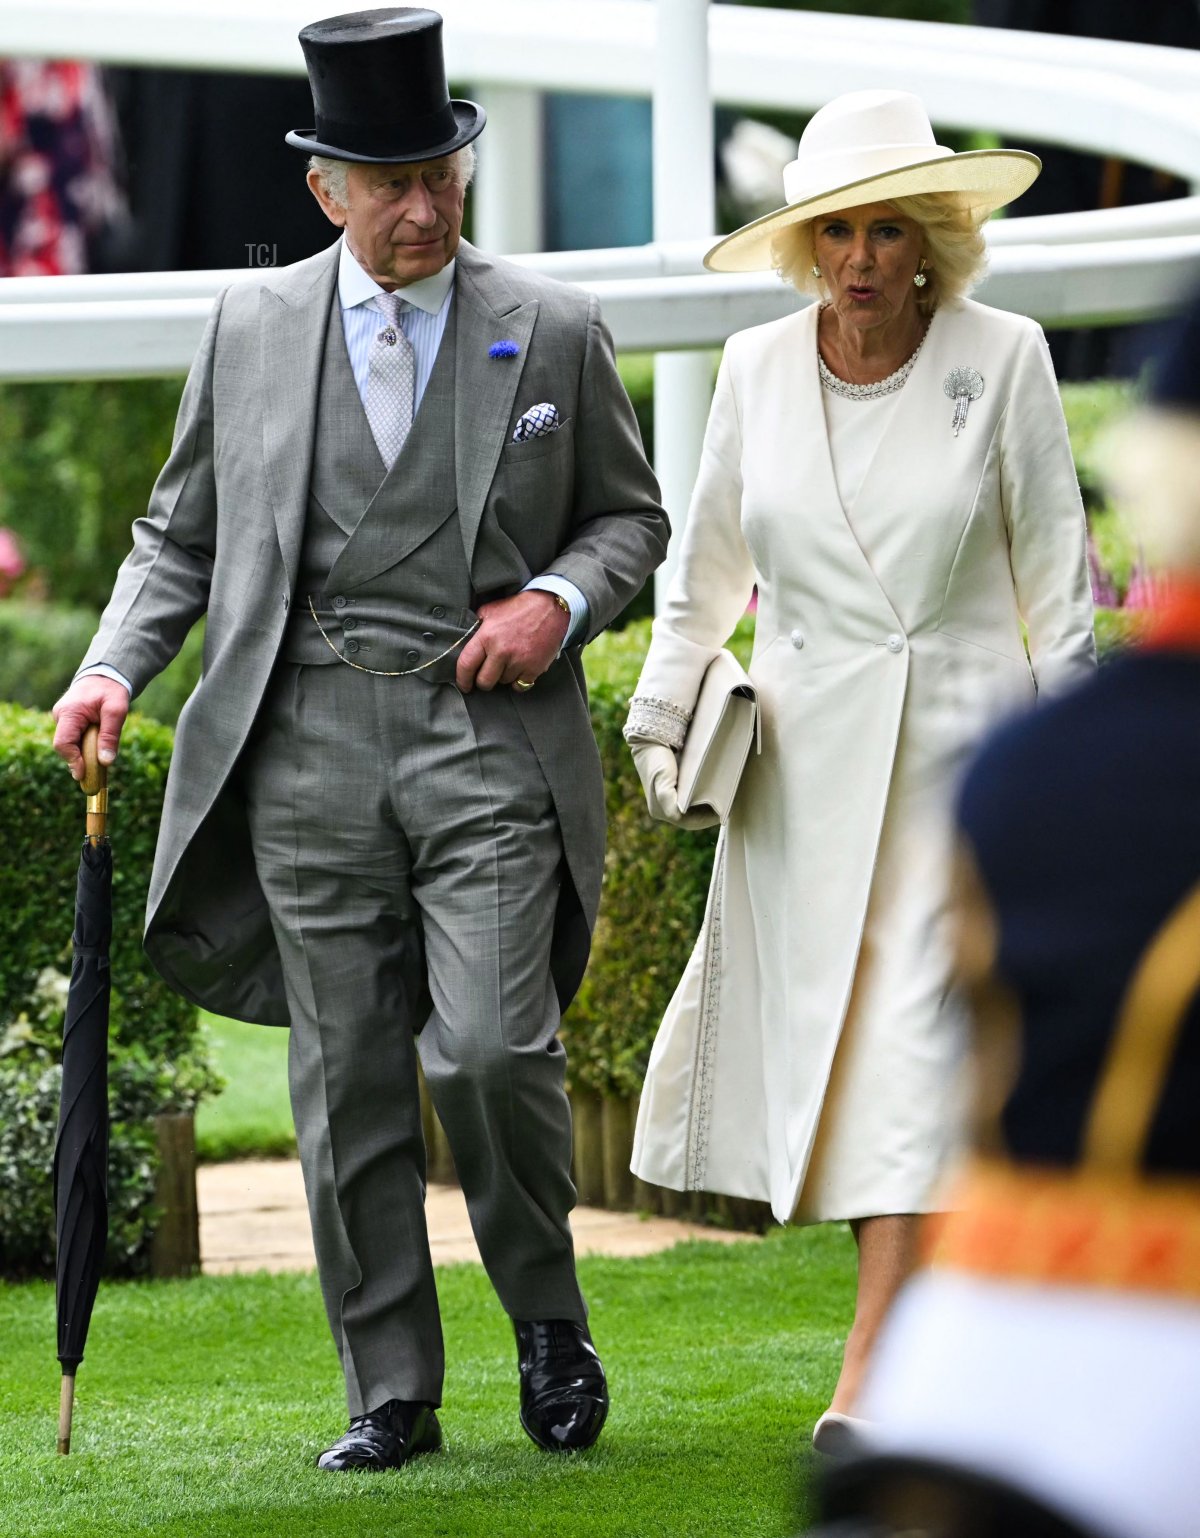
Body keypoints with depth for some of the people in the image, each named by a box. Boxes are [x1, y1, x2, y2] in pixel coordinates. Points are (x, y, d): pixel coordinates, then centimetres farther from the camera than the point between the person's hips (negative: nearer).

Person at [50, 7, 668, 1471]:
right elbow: (183, 531, 15)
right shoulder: (252, 324, 8)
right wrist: (114, 666, 0)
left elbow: (629, 514, 15)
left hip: (488, 733, -2)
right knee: (347, 1078, 3)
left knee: (491, 1047, -14)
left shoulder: (551, 330, 5)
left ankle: (546, 1308, 12)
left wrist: (557, 600, -6)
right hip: (308, 744, 2)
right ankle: (390, 1390, 12)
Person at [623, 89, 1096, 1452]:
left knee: (918, 1034, -12)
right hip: (803, 758, 4)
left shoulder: (1002, 362, -5)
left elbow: (1056, 575, 0)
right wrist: (660, 717, 10)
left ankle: (868, 1384, -16)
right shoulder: (757, 370, 3)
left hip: (955, 739, -4)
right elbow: (706, 564, 15)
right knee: (817, 1026, 4)